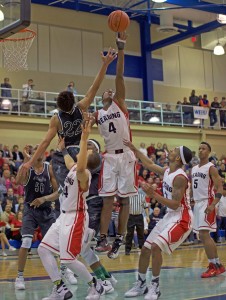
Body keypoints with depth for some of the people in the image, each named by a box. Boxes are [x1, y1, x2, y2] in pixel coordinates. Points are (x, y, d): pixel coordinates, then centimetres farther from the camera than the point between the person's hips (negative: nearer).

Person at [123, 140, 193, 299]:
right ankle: (141, 284, 21)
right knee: (145, 248, 8)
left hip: (181, 218, -9)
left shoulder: (180, 177, -22)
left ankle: (155, 287, -10)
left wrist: (153, 194, -30)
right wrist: (134, 149, 23)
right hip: (170, 216, 9)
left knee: (156, 246, -23)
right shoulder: (167, 171, 5)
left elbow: (175, 204, -26)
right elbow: (150, 164, 24)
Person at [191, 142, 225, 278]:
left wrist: (213, 205, -26)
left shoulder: (211, 168, -9)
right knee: (204, 236, 12)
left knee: (204, 234, -14)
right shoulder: (194, 169, 14)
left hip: (207, 203, -9)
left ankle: (215, 266, -7)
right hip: (197, 203, 9)